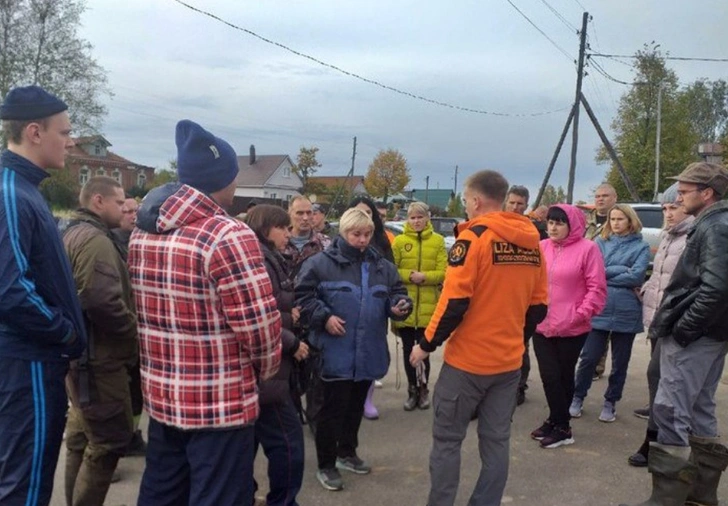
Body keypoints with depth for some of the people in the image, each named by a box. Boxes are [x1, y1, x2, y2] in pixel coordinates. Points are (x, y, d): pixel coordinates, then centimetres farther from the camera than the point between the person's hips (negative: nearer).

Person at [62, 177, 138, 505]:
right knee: (111, 439, -3)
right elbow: (102, 301, -29)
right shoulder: (95, 240, -17)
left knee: (83, 435, 20)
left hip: (80, 352, 11)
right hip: (99, 356, -11)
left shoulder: (73, 234, 16)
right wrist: (134, 331, -14)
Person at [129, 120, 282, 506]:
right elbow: (259, 324, -19)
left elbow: (145, 306, 8)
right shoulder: (229, 236, -19)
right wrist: (265, 369, 0)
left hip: (160, 395, 8)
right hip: (220, 403, -7)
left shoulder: (142, 233, 4)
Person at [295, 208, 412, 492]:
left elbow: (397, 294, 14)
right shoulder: (321, 263, -7)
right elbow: (302, 296, -7)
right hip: (336, 353, -5)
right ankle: (326, 465, 17)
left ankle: (347, 453, 38)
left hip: (368, 352, 5)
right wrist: (324, 317, -17)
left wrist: (401, 306, -8)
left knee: (356, 406, 19)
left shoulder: (383, 267, 9)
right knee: (333, 408, 2)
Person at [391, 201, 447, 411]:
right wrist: (409, 276, -16)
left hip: (427, 306, -1)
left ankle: (423, 389, 24)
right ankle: (412, 389, 26)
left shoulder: (438, 241, 2)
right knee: (408, 350, 10)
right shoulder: (399, 241, 2)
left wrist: (424, 276, -19)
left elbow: (443, 272, -3)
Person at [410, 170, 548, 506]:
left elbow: (455, 301, -18)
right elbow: (538, 307, 9)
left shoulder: (474, 237, -13)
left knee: (447, 439, 7)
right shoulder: (531, 243, 6)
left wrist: (427, 344, -8)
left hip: (468, 360, -6)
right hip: (509, 361, 6)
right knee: (496, 440, 13)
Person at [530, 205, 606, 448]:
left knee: (564, 376, 9)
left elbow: (597, 288, -9)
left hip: (572, 328, -4)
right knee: (550, 376, 4)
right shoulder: (541, 248, 7)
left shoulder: (587, 248, -7)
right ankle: (558, 424, 21)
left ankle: (560, 425, 23)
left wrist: (581, 314, -14)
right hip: (542, 325, 4)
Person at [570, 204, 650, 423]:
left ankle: (610, 402, 25)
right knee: (589, 357, 3)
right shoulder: (600, 242, 7)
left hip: (626, 312, 0)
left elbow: (637, 276, -11)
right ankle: (578, 397, 19)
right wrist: (622, 270, -13)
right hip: (598, 310, 0)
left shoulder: (641, 246, 2)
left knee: (620, 362, 11)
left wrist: (606, 274, -8)